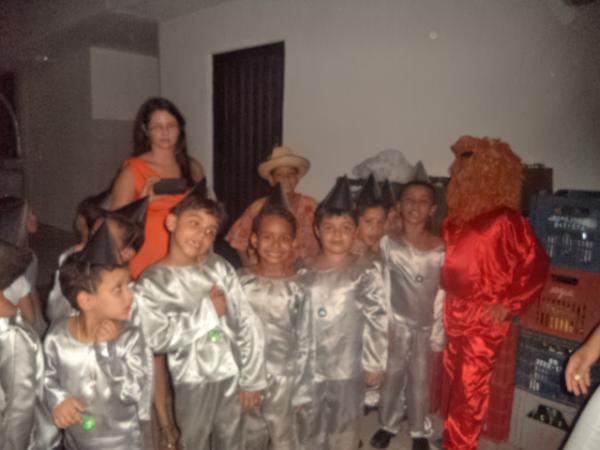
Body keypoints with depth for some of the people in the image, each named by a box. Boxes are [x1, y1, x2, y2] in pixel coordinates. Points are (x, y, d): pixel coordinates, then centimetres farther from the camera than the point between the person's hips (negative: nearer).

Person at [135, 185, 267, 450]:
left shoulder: (220, 268, -4)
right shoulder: (150, 283, -10)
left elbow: (248, 324, -4)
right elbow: (158, 339, -19)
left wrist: (252, 380, -4)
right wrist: (207, 310, -17)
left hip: (234, 373, 3)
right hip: (193, 380, -2)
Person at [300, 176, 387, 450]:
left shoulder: (365, 273, -13)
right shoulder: (304, 270, -2)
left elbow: (377, 321, -12)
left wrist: (374, 364, -9)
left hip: (347, 367, -3)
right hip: (309, 365, 3)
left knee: (344, 428, 16)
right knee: (309, 426, 19)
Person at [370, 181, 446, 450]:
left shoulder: (441, 249, -6)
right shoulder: (388, 243, -9)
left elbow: (442, 294, -2)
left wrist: (438, 334, -1)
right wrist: (384, 322, -8)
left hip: (426, 325, 1)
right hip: (397, 321, 0)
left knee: (420, 379, 14)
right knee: (392, 375, 13)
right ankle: (388, 425, 34)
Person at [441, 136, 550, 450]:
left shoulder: (506, 220, -16)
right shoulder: (457, 217, 4)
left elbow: (537, 265, -14)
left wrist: (510, 305, -13)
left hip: (485, 318, -6)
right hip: (454, 313, 6)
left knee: (471, 385, 4)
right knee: (455, 379, 18)